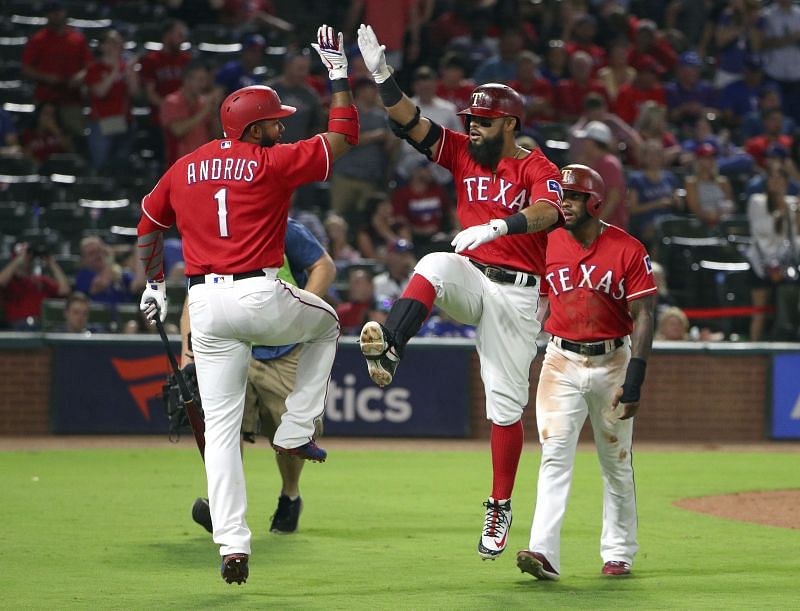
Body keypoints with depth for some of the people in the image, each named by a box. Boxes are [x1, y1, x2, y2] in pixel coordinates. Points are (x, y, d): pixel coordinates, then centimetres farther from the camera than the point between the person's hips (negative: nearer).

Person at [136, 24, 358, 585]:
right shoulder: (273, 162, -3)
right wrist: (339, 75, 13)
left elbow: (149, 226, 22)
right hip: (261, 299, -4)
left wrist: (155, 285, 35)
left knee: (220, 425, 5)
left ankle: (233, 545, -3)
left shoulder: (183, 169, 12)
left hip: (205, 306, 4)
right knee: (326, 324, 30)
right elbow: (344, 136, 2)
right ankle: (296, 431, 20)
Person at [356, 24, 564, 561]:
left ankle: (501, 507, 10)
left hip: (518, 292, -3)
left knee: (507, 404, -1)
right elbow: (411, 122, -2)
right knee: (435, 265, -33)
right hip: (469, 278, 3)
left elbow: (547, 213, -25)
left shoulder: (538, 168, -4)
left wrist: (497, 224, -43)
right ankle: (387, 351, -53)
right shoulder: (463, 153, 10)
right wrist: (382, 77, -18)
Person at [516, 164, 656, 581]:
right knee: (555, 456, -11)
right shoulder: (545, 245, 1)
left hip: (612, 362, -1)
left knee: (616, 462, 10)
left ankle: (618, 553, 22)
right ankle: (544, 552, -21)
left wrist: (635, 378, -17)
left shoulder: (628, 250, -8)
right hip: (561, 363, 1)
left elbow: (643, 316, -9)